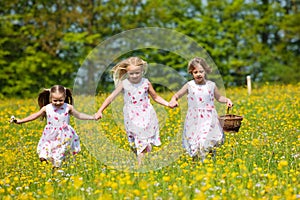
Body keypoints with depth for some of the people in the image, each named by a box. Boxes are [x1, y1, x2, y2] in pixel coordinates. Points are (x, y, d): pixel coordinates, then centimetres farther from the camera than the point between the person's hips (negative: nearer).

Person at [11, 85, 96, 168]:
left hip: (64, 136, -1)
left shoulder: (68, 108, -4)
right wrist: (20, 121, 6)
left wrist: (92, 117, -3)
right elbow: (34, 116, 7)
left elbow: (79, 115, 5)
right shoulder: (47, 108, -3)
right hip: (50, 136, 1)